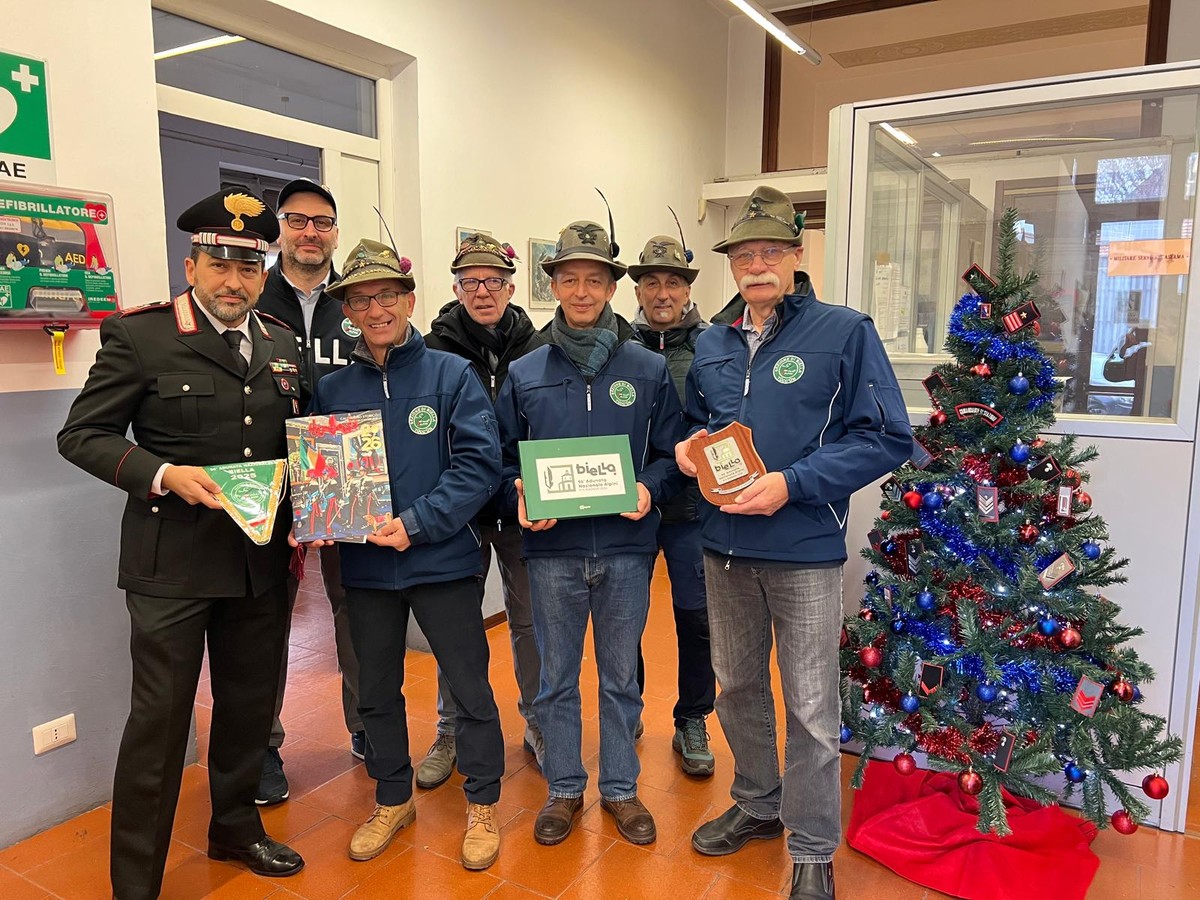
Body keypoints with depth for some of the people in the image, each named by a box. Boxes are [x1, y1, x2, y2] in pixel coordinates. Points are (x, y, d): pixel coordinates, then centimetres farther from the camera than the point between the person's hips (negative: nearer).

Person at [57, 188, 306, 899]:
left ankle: (236, 827, 41)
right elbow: (82, 435, -6)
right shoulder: (139, 337, -7)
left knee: (251, 703, 18)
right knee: (160, 720, 4)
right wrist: (162, 475, -21)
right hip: (172, 564, -5)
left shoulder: (282, 345, 8)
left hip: (263, 560, 5)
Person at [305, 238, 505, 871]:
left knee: (470, 686, 7)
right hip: (364, 565, 4)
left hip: (442, 560, -4)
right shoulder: (331, 390, 5)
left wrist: (418, 522, -21)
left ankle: (482, 804, 28)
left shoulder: (451, 375, -6)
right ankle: (392, 799, 39)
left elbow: (480, 463, -14)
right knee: (376, 691, 18)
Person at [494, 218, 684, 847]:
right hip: (552, 549, 1)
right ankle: (564, 788, 32)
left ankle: (620, 788, 32)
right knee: (557, 678, 13)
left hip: (626, 547, 0)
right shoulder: (523, 374, 3)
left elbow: (670, 453, 5)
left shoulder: (648, 369, 2)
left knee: (621, 677, 14)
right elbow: (503, 459, 7)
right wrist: (520, 498, -12)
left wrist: (649, 488, -15)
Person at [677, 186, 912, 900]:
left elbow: (886, 438, -12)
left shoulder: (844, 332, -9)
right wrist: (689, 446, -2)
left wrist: (792, 482, -21)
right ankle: (758, 805, 42)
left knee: (811, 709, 5)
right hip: (725, 547, 6)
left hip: (805, 551, -5)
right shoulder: (711, 344, 9)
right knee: (738, 688, 19)